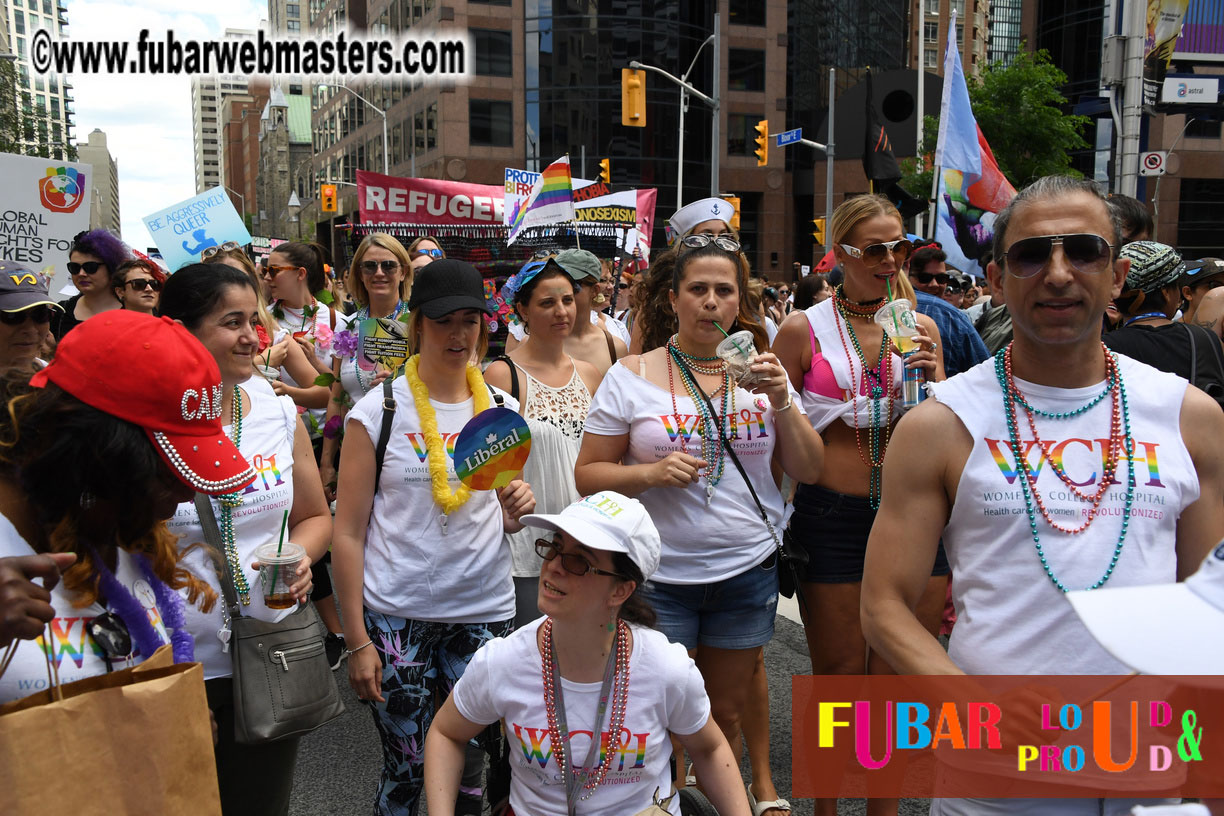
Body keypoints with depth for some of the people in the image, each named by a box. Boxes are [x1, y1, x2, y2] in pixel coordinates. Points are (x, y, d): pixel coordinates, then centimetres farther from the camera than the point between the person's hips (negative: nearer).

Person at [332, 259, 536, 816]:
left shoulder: (501, 409, 6)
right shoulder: (378, 410, -4)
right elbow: (348, 531, -4)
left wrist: (516, 510, -7)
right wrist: (357, 640, -8)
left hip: (484, 611, 3)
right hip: (396, 618, -3)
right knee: (405, 771, 5)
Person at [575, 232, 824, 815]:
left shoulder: (760, 373, 3)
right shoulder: (632, 375, -5)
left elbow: (808, 471, 2)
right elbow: (588, 475, -4)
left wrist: (781, 403, -13)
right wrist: (651, 472, -21)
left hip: (747, 571, 3)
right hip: (660, 577, -2)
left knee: (726, 714, 18)